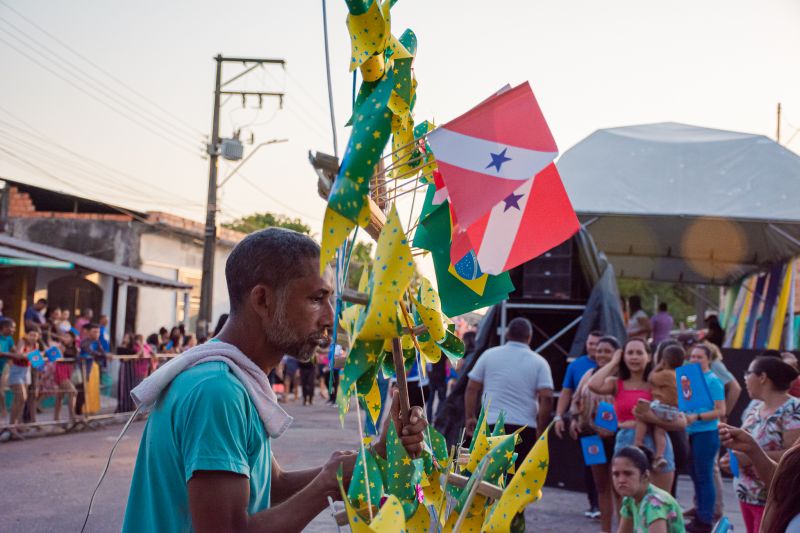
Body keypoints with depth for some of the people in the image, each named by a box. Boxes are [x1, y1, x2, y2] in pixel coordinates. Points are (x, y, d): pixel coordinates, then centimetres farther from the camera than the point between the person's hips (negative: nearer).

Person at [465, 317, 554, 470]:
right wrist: (540, 430, 0)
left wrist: (470, 417, 14)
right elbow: (546, 397, -6)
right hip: (526, 427, 0)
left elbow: (472, 389, 7)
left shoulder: (489, 355, 8)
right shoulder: (539, 362, 3)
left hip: (492, 425, 0)